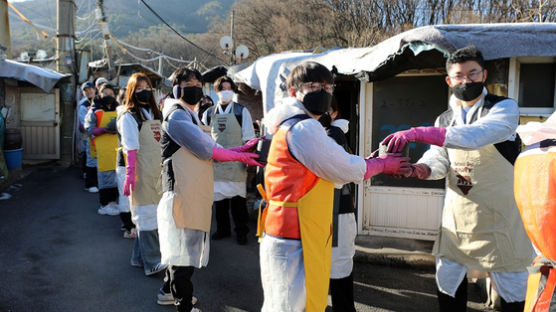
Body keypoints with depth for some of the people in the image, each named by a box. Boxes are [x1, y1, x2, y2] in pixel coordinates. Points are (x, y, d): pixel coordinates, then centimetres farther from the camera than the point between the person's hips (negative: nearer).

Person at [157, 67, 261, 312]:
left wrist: (241, 149, 0)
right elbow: (207, 150, -17)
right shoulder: (177, 116, -11)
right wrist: (240, 157, -8)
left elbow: (207, 150, 13)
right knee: (183, 250, -2)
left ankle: (168, 290, 36)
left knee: (183, 250, 20)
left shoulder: (189, 116, 21)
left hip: (194, 198, 10)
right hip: (182, 197, -10)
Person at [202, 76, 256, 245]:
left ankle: (241, 231, 14)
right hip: (216, 161, 3)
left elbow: (249, 138, 2)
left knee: (238, 196, 1)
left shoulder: (241, 111, 2)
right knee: (219, 195, 10)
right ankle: (222, 229, 24)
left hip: (236, 163, -3)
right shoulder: (209, 113, 9)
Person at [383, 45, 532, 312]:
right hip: (456, 215, 4)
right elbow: (438, 160, -1)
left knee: (513, 289, 9)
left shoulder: (505, 109, -9)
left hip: (497, 216, -4)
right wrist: (419, 169, -25)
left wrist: (418, 133, -37)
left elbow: (476, 135, -29)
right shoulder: (444, 120, 10)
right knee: (447, 283, 10)